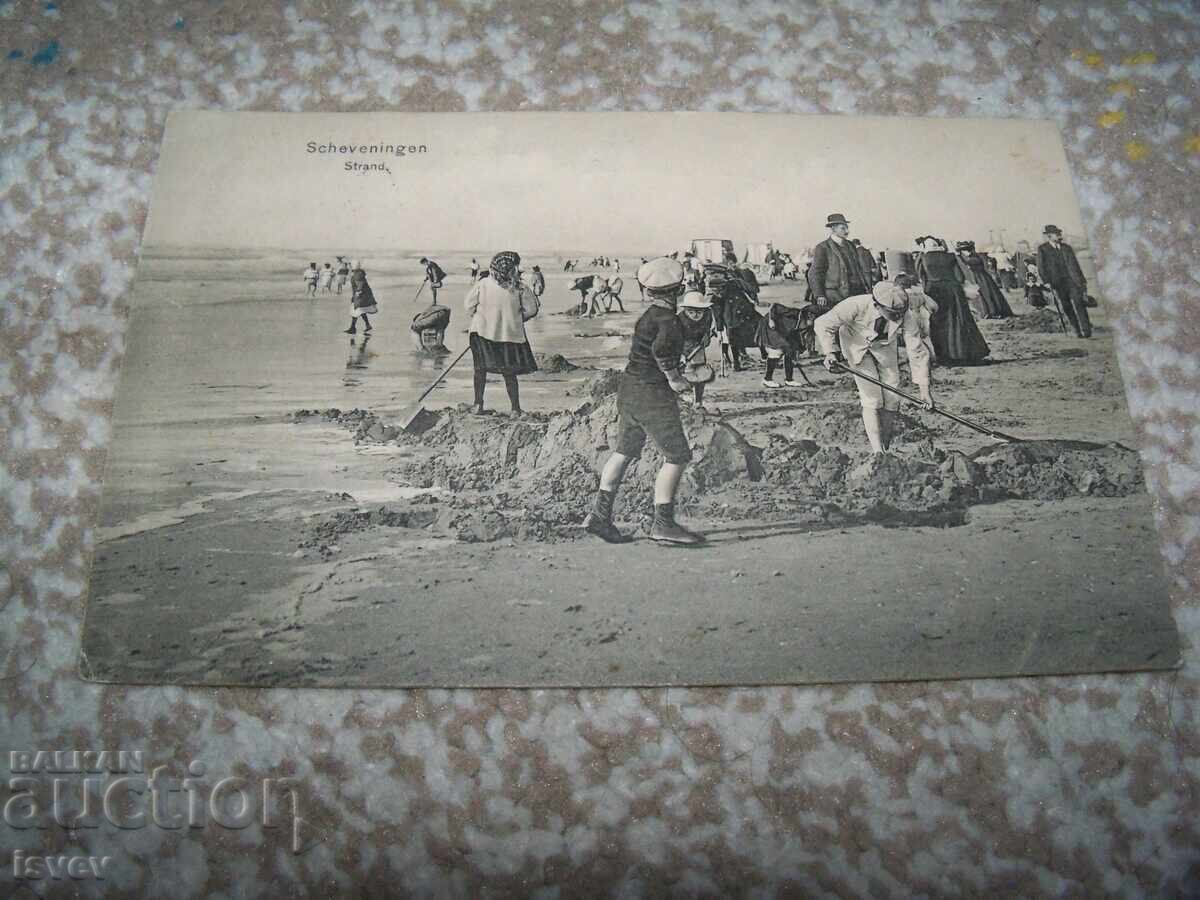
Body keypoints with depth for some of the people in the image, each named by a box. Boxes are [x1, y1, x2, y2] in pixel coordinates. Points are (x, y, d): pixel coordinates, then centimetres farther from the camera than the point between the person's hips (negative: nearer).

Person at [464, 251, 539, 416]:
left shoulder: (482, 284, -9)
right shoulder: (519, 288, -10)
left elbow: (468, 306, -2)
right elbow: (531, 310, -2)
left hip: (483, 333, 0)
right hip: (511, 335, 0)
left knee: (480, 369, 16)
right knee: (509, 373, 10)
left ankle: (478, 404, 17)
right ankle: (516, 409, 11)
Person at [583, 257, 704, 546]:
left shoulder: (649, 316, 12)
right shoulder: (668, 320, -16)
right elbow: (662, 348, -35)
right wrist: (674, 378, -21)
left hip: (630, 388, 9)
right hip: (652, 395, -9)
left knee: (625, 451, 15)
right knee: (677, 457, -2)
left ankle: (600, 514, 17)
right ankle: (663, 524, 0)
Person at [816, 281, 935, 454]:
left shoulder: (908, 317, -32)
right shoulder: (857, 306, -40)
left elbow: (917, 352, -23)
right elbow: (823, 324, -28)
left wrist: (924, 389, -23)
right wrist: (830, 352, -43)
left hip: (885, 345, 3)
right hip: (857, 344, -3)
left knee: (892, 398, 0)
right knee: (871, 400, -12)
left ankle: (886, 445, 25)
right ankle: (877, 452, -3)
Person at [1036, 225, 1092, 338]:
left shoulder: (1067, 248, 15)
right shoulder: (1042, 249, 5)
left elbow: (1075, 265, 18)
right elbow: (1041, 268, 1)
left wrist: (1083, 281, 14)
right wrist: (1047, 282, -8)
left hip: (1073, 280, 1)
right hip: (1058, 284, -1)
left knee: (1079, 304, -11)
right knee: (1067, 308, 0)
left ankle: (1086, 330, -10)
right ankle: (1078, 331, 8)